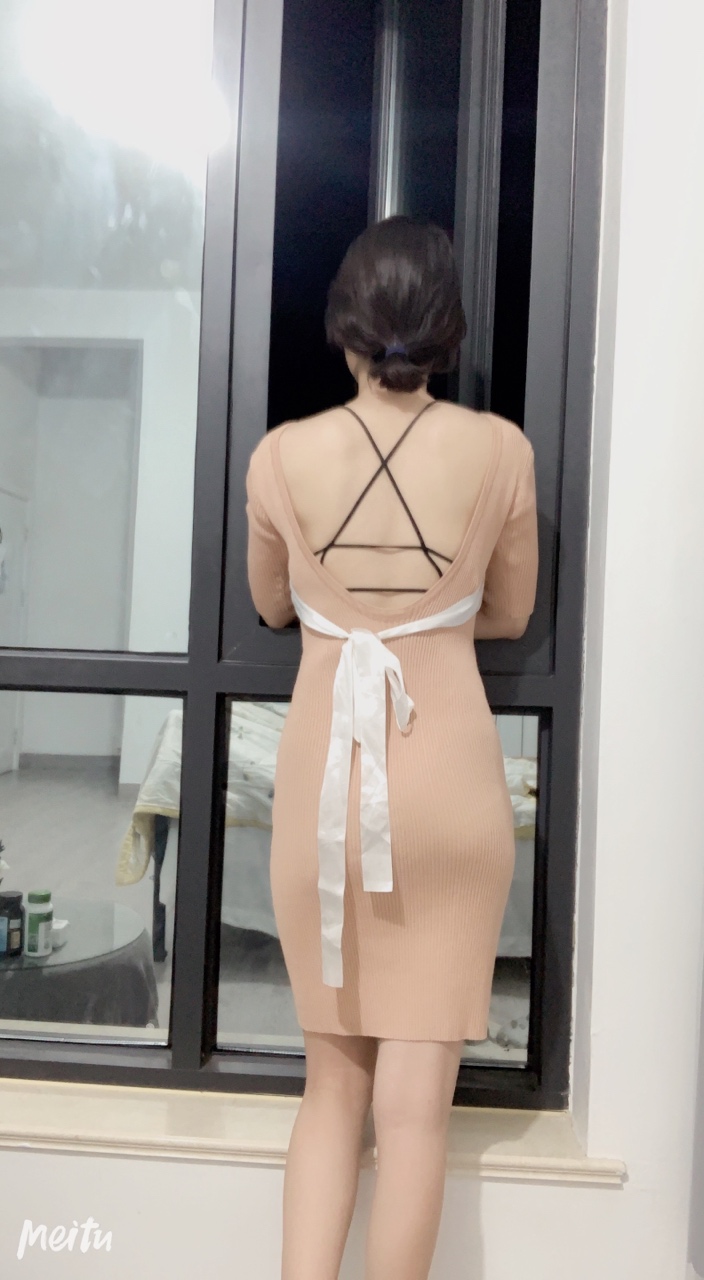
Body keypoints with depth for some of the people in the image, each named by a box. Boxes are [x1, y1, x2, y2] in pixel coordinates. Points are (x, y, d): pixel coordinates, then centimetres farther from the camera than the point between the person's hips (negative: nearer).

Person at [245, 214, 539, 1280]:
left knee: (334, 1075, 18)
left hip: (323, 769, 1)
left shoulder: (283, 455, -3)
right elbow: (510, 615, 9)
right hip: (448, 770, 0)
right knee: (417, 1091, 11)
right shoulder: (501, 449, -3)